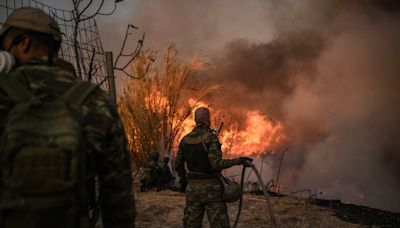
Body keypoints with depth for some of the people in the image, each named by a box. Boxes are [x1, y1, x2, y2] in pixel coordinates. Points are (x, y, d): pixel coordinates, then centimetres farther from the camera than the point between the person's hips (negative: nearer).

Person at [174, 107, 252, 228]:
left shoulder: (185, 139, 3)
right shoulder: (211, 137, -15)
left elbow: (178, 164, 10)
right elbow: (216, 163, -25)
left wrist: (183, 180, 27)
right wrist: (238, 160, -20)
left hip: (193, 187, 5)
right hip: (211, 188, -5)